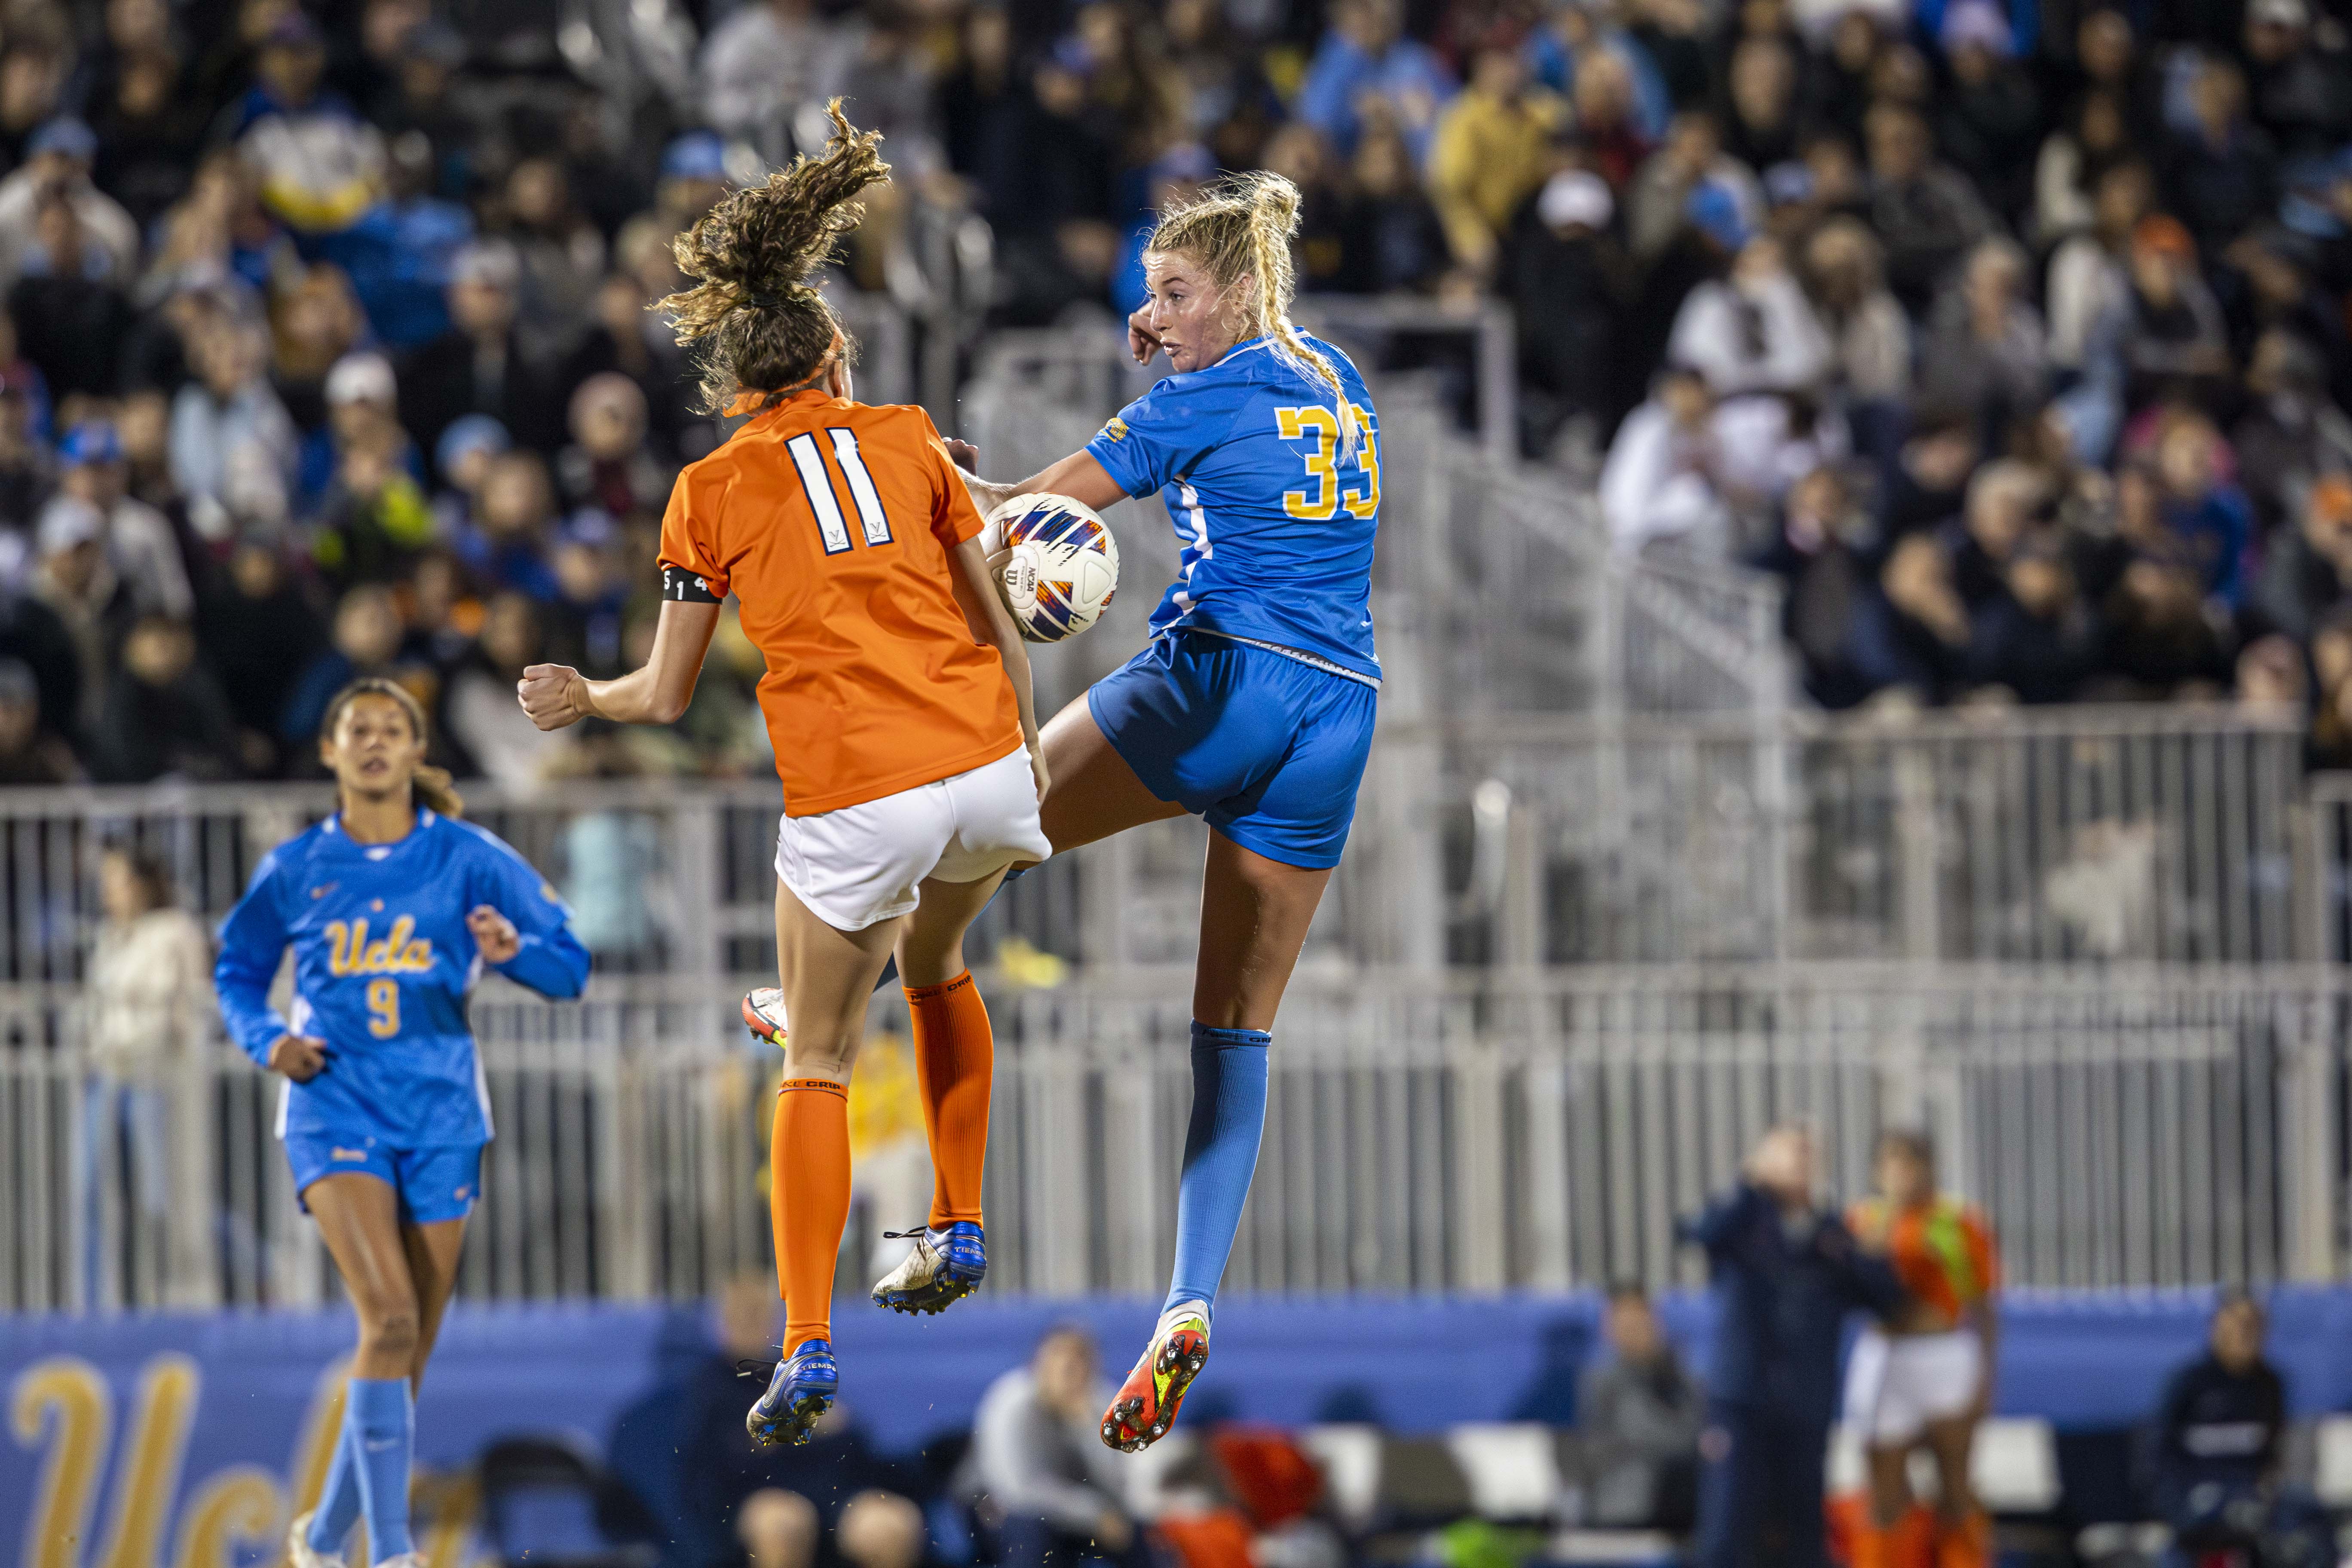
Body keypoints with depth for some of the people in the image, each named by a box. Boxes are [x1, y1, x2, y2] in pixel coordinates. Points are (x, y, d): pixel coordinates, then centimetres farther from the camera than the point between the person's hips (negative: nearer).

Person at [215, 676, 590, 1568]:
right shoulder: (296, 870, 4)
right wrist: (269, 1041, -1)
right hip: (336, 1109, -2)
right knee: (389, 1317, -22)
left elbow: (569, 968, 1)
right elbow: (237, 972, 19)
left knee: (409, 1352, 6)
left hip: (439, 1115, 2)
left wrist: (512, 950, -20)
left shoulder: (466, 859, 2)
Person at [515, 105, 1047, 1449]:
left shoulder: (713, 491, 5)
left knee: (820, 1064, 9)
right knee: (937, 964, 32)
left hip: (852, 807, -3)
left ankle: (808, 1349, -3)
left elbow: (667, 696, 9)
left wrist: (580, 698, 29)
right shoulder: (907, 438, 10)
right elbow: (995, 617, 12)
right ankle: (961, 1232, 34)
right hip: (986, 767, 3)